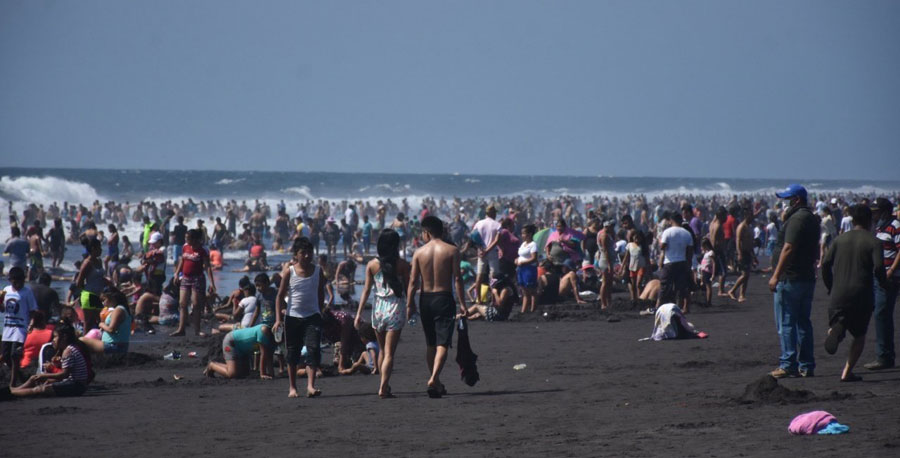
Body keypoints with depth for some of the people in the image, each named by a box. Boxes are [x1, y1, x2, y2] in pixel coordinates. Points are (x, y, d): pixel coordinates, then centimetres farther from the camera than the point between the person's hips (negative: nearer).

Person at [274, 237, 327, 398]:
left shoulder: (318, 271, 2)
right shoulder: (289, 271, -4)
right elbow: (280, 295, -2)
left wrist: (320, 314, 14)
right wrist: (278, 318, -9)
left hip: (312, 317, 0)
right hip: (293, 317, 0)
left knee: (313, 349, -16)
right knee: (293, 353, 7)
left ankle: (311, 385, -20)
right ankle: (292, 387, 18)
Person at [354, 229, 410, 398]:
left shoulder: (372, 265, 0)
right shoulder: (402, 264, -6)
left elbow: (366, 290, -1)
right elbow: (408, 289, -2)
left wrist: (359, 313, 1)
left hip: (378, 308, 3)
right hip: (396, 308, -3)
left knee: (382, 350, 19)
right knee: (389, 352, -3)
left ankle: (384, 385, 26)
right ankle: (383, 387, -15)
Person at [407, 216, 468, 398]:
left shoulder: (419, 252, 0)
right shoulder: (451, 251, -4)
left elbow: (413, 281, -2)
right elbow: (457, 279, -8)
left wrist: (409, 304, 5)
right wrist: (462, 304, -5)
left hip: (425, 299, 3)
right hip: (444, 298, -2)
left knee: (430, 344, 15)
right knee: (442, 343, -5)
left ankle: (436, 383, 24)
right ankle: (434, 378, -25)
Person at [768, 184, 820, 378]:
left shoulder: (797, 219, -16)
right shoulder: (811, 218, 16)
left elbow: (788, 248, -22)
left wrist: (776, 276, -21)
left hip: (790, 279, -10)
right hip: (807, 278, 10)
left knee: (786, 324, -5)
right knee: (803, 323, 13)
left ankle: (788, 365, -7)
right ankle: (807, 366, 13)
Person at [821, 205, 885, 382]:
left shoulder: (839, 239, 8)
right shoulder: (873, 242, -3)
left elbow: (825, 263, 2)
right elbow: (878, 266, -15)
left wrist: (830, 286, 13)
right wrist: (882, 282, 4)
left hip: (839, 293, 2)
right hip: (862, 293, -2)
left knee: (836, 321, 15)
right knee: (859, 335, 13)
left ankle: (836, 328, -23)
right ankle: (847, 372, 4)